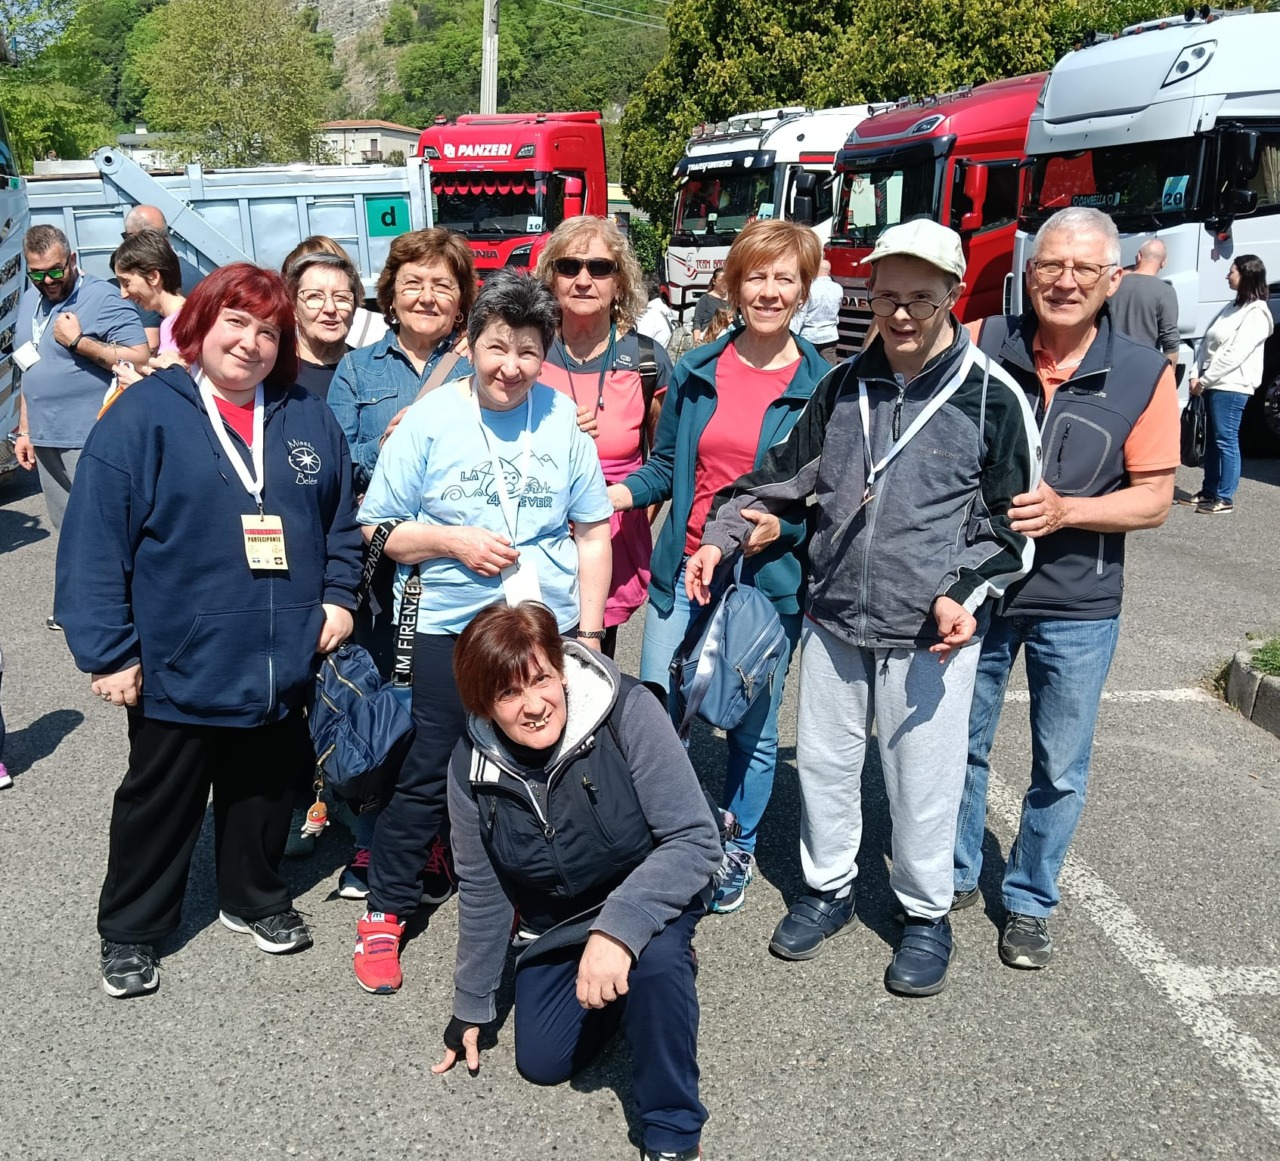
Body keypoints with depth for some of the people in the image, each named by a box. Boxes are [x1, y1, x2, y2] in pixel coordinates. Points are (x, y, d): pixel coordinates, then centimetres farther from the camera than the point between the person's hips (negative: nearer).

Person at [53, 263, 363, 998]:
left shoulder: (309, 420, 4)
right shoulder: (145, 413, -10)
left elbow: (342, 519, 13)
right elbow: (95, 538, -13)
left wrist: (338, 596, 2)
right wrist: (107, 650, -15)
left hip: (282, 664, 4)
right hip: (178, 667, -3)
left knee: (266, 792, 20)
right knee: (160, 804, 14)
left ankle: (257, 899, 42)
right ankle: (130, 932, 33)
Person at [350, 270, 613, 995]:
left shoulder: (563, 417, 1)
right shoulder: (429, 420, -4)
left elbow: (594, 531, 6)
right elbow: (376, 530, -1)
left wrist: (590, 629, 3)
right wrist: (452, 541, -15)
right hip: (453, 632, -2)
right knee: (432, 776, 5)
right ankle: (386, 910, 23)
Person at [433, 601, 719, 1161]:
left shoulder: (626, 711, -31)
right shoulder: (472, 767, -17)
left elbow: (696, 839, -30)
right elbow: (482, 891, -2)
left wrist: (618, 928, -42)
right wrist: (471, 1008, 6)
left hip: (653, 891, -4)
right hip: (557, 922, 4)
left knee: (654, 955, -35)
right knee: (541, 1063, 4)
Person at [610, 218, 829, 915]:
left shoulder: (822, 387, -4)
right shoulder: (695, 372, 4)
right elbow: (665, 467, 11)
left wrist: (783, 524, -20)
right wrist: (601, 497, -4)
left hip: (768, 583, -2)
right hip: (683, 574, 3)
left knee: (752, 729, 11)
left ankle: (737, 850, 35)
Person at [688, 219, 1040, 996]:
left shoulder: (990, 397, -7)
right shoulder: (845, 387, 6)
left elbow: (1011, 521, -3)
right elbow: (785, 474, 15)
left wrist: (964, 593, -17)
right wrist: (721, 538, 5)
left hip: (930, 634, -4)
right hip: (835, 619, 4)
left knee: (923, 780, 6)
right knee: (823, 760, 15)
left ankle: (927, 915, 29)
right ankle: (829, 889, 36)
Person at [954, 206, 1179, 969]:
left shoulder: (1145, 374, -8)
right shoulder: (981, 346, -6)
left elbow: (1154, 500, -6)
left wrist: (1065, 511, -20)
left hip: (1077, 605, 0)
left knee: (1061, 770, 11)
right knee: (960, 745, 16)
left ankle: (1029, 904, 31)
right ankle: (956, 876, 37)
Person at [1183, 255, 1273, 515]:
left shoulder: (1257, 313, -10)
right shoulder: (1233, 307, 17)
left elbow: (1235, 354, -17)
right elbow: (1207, 342, 14)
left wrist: (1204, 380, -14)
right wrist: (1196, 374, 1)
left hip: (1231, 386, -9)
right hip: (1212, 384, 9)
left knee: (1226, 440, -6)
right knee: (1212, 439, 13)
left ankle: (1225, 499, -2)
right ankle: (1208, 492, 20)